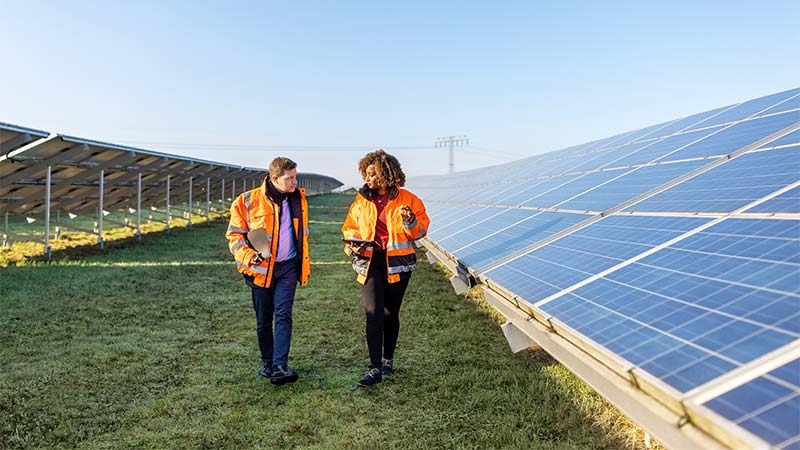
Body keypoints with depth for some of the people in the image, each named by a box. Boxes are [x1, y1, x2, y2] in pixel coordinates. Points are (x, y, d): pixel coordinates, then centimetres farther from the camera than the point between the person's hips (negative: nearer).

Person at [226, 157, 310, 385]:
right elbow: (234, 234, -3)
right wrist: (248, 256, -19)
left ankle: (279, 367, -11)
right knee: (263, 321, 9)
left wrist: (304, 264, 17)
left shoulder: (298, 198, 5)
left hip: (288, 267, 2)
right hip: (261, 268, -1)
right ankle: (267, 363, 26)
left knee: (283, 316, -9)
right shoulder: (248, 201, -8)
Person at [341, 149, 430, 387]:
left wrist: (411, 223, -19)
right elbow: (350, 226, 18)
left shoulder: (408, 199, -2)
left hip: (397, 262, -1)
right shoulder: (362, 200, 6)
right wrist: (351, 242, -2)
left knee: (391, 313, 10)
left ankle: (388, 360, 29)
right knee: (373, 313, -9)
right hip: (369, 261, 1)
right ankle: (375, 368, -5)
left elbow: (421, 230, 2)